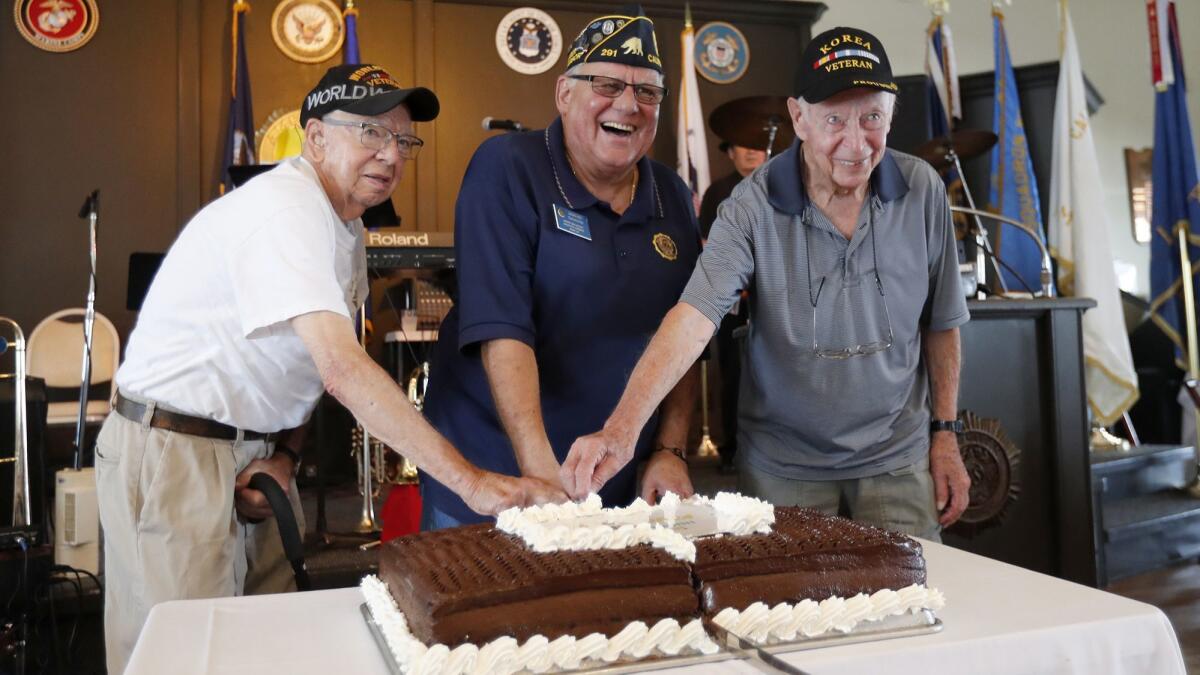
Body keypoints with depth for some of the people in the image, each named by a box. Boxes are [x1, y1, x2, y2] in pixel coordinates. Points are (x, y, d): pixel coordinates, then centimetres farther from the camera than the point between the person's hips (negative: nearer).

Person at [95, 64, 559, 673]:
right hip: (174, 453, -8)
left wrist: (284, 453, -3)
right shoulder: (285, 210, -22)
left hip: (253, 451, 9)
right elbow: (344, 370, -34)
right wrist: (469, 480, -37)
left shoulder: (346, 224, 9)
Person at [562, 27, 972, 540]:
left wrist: (944, 433, 5)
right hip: (784, 466, -2)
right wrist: (622, 428, -41)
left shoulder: (923, 191, -7)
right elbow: (693, 317, -29)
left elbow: (940, 322, 4)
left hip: (897, 459, 3)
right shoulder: (753, 207, -17)